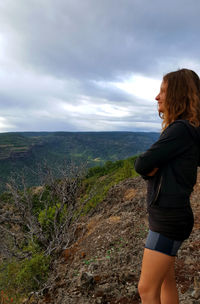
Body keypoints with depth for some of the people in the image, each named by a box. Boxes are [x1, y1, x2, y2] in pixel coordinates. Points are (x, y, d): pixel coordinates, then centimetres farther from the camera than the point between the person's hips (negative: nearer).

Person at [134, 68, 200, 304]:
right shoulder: (177, 129, 12)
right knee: (166, 281, 22)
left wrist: (147, 166, 1)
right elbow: (147, 168, 13)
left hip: (169, 219, -10)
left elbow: (141, 165, -20)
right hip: (165, 215, 10)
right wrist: (151, 168, -8)